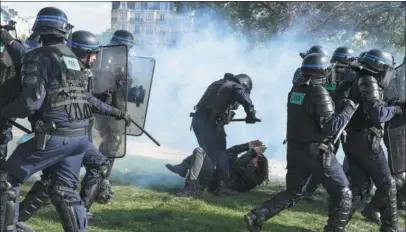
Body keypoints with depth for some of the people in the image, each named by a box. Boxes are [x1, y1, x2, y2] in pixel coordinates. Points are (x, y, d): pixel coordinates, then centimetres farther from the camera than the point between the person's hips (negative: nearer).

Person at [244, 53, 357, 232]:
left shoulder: (294, 91, 4)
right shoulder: (319, 93, -18)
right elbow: (330, 127, -21)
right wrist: (348, 110, -10)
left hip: (295, 150, 7)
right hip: (317, 153, -7)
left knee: (293, 193, 19)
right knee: (342, 193, 6)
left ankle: (257, 216, 9)